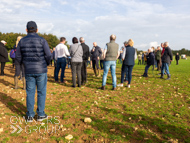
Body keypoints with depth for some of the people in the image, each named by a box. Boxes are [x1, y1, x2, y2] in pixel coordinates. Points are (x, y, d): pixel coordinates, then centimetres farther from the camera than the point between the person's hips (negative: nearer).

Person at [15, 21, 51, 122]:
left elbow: (18, 57, 4)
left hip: (28, 71, 3)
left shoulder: (22, 41, 2)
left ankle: (30, 116, 16)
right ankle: (40, 114, 14)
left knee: (30, 92, 10)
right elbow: (48, 55, -11)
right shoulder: (42, 40, -7)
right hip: (41, 70, -2)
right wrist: (46, 64, 9)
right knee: (41, 92, 8)